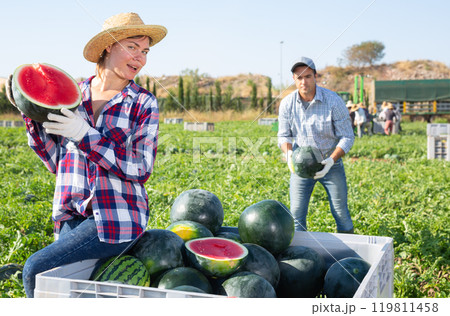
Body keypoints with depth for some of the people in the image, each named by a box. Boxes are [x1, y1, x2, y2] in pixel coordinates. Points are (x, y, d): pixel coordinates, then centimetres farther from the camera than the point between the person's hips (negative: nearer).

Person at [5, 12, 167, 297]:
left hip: (118, 219, -4)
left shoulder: (144, 103, -2)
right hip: (73, 217, 5)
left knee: (36, 269, -12)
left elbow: (140, 170, -10)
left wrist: (85, 134, -18)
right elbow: (56, 161, 10)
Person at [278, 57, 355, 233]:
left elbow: (347, 137, -11)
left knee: (341, 214, 4)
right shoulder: (287, 104, -8)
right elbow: (283, 136, 1)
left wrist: (331, 160, -27)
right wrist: (289, 154, -21)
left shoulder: (333, 101, -16)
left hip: (330, 164, -2)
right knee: (296, 214, 1)